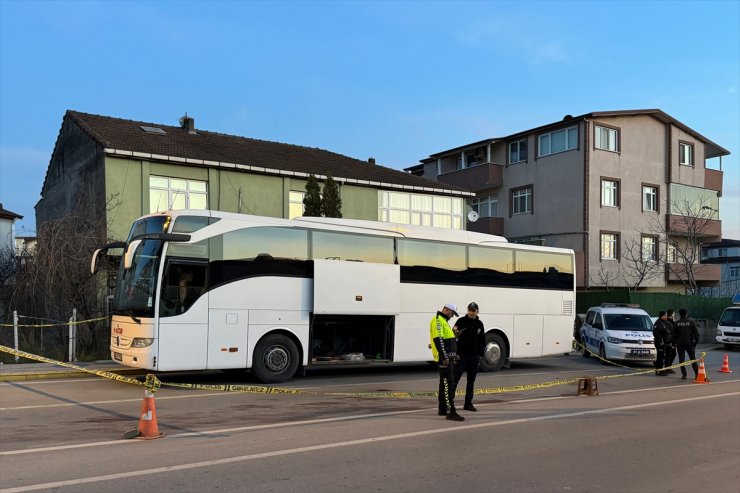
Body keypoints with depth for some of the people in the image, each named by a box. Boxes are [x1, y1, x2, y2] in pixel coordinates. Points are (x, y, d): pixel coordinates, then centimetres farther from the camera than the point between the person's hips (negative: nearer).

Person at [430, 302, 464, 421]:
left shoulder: (444, 321, 22)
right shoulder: (438, 321, -12)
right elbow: (438, 340, -22)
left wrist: (453, 356, 24)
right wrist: (444, 357, -26)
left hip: (448, 357, 11)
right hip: (443, 358, -11)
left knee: (444, 383, 15)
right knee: (448, 384, -14)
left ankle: (442, 409, 23)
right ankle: (451, 412, -17)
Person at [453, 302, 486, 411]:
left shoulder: (479, 324, 10)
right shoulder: (462, 321, -3)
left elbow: (482, 340, 17)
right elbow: (455, 330, -19)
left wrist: (480, 354, 8)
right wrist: (455, 331, -44)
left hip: (474, 356, 4)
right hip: (462, 355, -4)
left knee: (471, 381, 9)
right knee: (455, 378, -3)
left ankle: (468, 403, 16)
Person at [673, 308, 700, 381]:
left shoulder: (677, 323, 0)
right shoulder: (691, 321, -1)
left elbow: (674, 334, 2)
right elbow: (696, 332, -3)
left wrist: (674, 343, 10)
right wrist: (696, 341, 4)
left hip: (680, 344, 0)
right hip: (689, 343, 1)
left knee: (681, 359, 2)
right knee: (693, 358, 9)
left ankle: (684, 375, -2)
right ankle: (697, 373, 6)